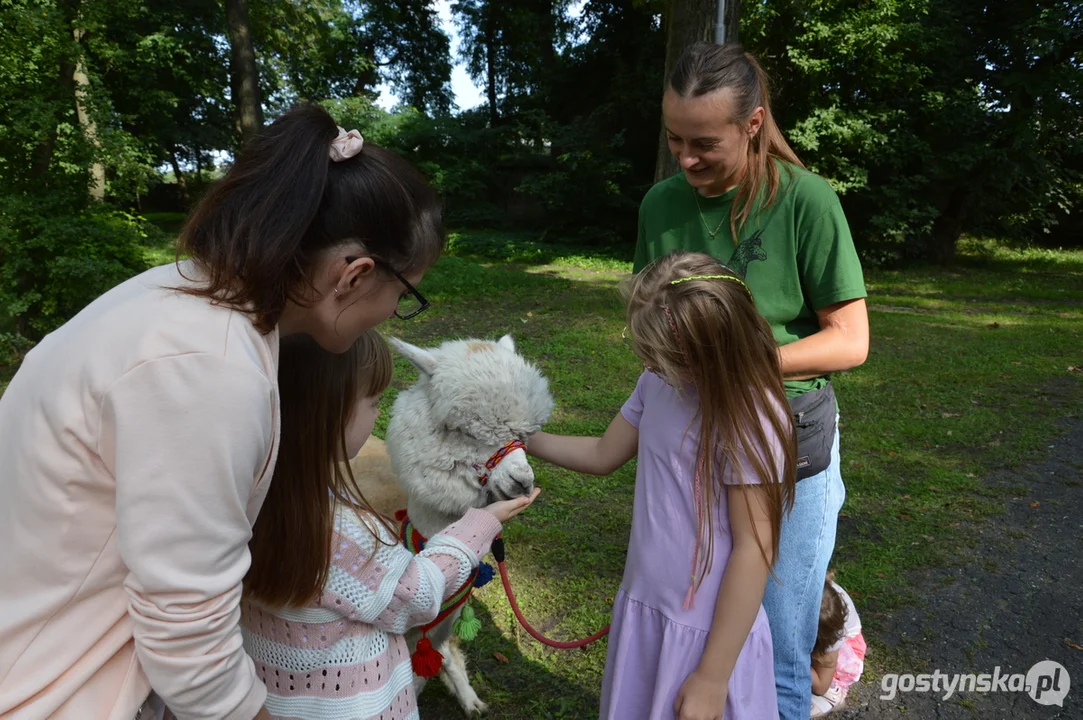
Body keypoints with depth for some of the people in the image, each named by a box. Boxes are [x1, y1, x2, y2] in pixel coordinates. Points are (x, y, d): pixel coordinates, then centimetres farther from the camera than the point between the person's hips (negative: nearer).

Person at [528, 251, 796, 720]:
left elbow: (754, 548, -20)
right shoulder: (658, 383, -3)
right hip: (644, 608, 7)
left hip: (709, 631, -6)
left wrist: (712, 678, -15)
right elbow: (603, 455, 12)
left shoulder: (749, 417, -23)